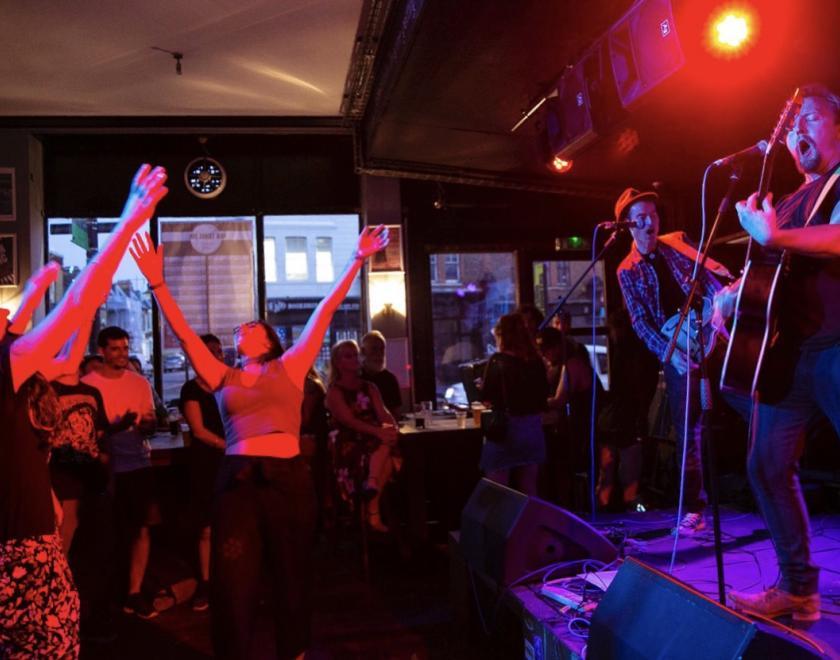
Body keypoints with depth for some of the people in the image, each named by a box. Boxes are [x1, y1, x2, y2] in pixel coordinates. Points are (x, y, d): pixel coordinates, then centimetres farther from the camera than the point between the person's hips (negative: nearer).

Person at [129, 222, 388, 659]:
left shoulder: (289, 367, 9)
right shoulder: (223, 377, 13)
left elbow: (324, 312, 5)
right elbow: (183, 332, 6)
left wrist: (357, 260, 3)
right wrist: (157, 283, -4)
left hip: (289, 477, -1)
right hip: (237, 480, 1)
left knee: (292, 576, 13)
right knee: (232, 583, 6)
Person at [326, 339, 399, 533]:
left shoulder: (370, 387, 16)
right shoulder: (334, 391, -1)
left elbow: (383, 412, 1)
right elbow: (349, 421, -16)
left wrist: (391, 428, -24)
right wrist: (378, 432, -32)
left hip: (374, 442, 5)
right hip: (350, 446, -4)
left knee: (388, 441, -31)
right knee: (386, 461, -31)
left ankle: (372, 483, -34)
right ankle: (374, 514, -25)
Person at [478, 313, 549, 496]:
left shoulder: (498, 361, -10)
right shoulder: (536, 361, 3)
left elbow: (486, 398, -7)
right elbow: (543, 395, 12)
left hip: (504, 428, -5)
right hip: (532, 428, 5)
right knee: (529, 491, 14)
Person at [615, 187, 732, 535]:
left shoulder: (678, 243, 10)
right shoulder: (627, 271, 6)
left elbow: (709, 277, 3)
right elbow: (640, 322, 0)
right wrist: (669, 352, -14)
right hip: (676, 351, -1)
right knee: (686, 428, -3)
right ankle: (694, 508, 3)